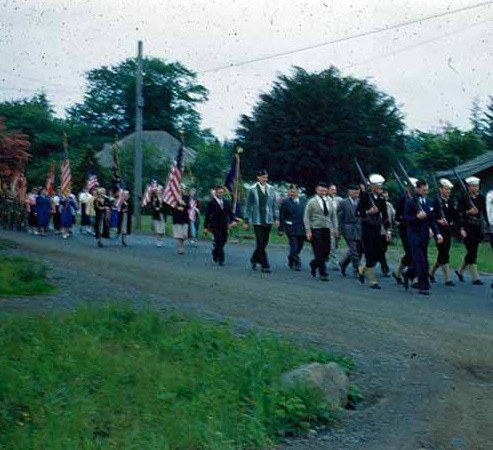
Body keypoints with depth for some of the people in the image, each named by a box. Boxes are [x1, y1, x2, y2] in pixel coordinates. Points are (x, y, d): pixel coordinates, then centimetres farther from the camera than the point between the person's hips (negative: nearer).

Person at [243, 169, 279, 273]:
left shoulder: (271, 189, 7)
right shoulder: (252, 190, -2)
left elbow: (275, 205, 11)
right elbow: (248, 206, 1)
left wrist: (276, 218, 3)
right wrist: (246, 221, -1)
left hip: (268, 220, 4)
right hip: (257, 221, -4)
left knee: (264, 243, 10)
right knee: (260, 243, -7)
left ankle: (254, 259, 32)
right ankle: (265, 265, -1)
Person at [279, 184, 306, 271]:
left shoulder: (303, 200, 8)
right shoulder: (285, 202, -3)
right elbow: (282, 217, -3)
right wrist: (281, 229, -6)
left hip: (302, 228, 4)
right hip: (291, 228, -4)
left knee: (299, 247, 11)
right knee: (294, 247, -5)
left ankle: (291, 261, 31)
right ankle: (297, 264, 3)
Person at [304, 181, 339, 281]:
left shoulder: (330, 202, 12)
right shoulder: (312, 202, -1)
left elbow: (334, 216, 16)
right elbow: (306, 217, -3)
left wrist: (335, 228, 5)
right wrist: (308, 231, -10)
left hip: (327, 229, 5)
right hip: (315, 229, -5)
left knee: (326, 251, 4)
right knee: (319, 252, -5)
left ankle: (314, 264, 30)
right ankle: (323, 273, 2)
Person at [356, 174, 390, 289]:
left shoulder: (381, 198, 9)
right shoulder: (365, 196, -7)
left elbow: (385, 215, 12)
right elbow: (357, 213, -8)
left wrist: (388, 230, 7)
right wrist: (368, 212, -23)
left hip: (377, 229, 6)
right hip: (367, 229, -6)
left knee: (378, 255, 6)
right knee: (370, 255, -5)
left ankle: (362, 269, 32)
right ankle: (373, 281, 0)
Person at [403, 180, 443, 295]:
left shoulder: (429, 202, 10)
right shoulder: (410, 202, -6)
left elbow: (432, 220, 12)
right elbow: (406, 218, -9)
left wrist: (437, 233, 2)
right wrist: (417, 217, -26)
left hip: (425, 234, 6)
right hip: (414, 234, -6)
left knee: (420, 261, 11)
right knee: (420, 261, -9)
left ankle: (407, 274, 36)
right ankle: (423, 286, -3)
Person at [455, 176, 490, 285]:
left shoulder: (481, 197, 7)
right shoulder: (464, 198, -6)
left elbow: (484, 212, 11)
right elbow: (459, 214, -5)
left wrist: (487, 225, 7)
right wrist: (468, 212, -21)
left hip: (478, 228, 5)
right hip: (467, 228, -5)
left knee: (472, 252, 12)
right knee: (472, 252, -8)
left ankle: (460, 271, 32)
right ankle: (475, 278, -5)